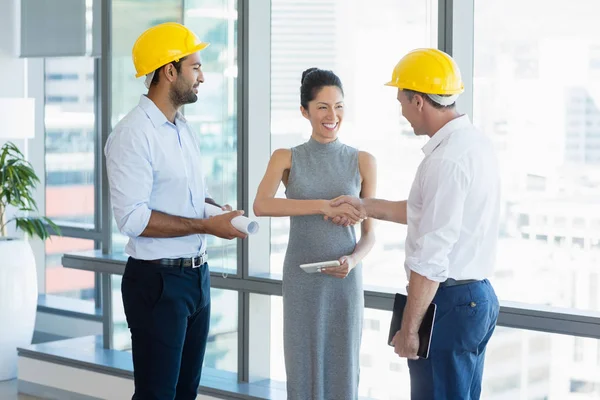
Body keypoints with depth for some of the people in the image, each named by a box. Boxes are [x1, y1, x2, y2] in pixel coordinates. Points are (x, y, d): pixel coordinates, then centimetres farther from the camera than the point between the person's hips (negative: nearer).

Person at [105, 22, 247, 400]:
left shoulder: (184, 130, 12)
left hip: (197, 274, 9)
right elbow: (133, 218, -23)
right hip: (158, 280, -9)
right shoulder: (133, 134, -16)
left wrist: (218, 208, 2)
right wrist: (208, 226, -21)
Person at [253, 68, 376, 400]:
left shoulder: (362, 162, 2)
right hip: (301, 280, 0)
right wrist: (324, 205, -25)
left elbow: (369, 233, 5)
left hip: (345, 280, 0)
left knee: (342, 368, 7)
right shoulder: (286, 159, 1)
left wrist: (353, 259, -16)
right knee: (304, 366, 6)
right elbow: (261, 206, -18)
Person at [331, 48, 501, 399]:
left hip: (449, 301, -10)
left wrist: (409, 329, -17)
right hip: (478, 295, 10)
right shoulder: (476, 143, 9)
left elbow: (431, 257, -22)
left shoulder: (447, 160, -22)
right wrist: (365, 206, 28)